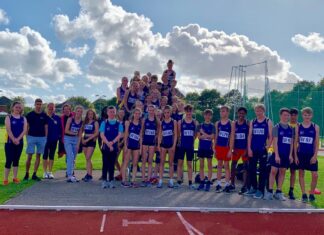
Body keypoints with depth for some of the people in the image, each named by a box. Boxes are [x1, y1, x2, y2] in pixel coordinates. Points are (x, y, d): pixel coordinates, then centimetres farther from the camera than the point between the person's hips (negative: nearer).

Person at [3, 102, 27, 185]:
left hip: (20, 142, 3)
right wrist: (13, 140, -19)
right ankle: (5, 179, 2)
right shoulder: (8, 117, -1)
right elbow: (8, 130, -10)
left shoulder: (23, 119, 7)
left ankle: (15, 178, 16)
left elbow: (25, 130, -3)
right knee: (9, 160, -4)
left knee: (16, 160, 9)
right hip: (9, 142, -3)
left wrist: (18, 139, -14)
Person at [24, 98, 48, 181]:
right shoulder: (30, 114, 2)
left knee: (38, 156, 5)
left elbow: (46, 127, 9)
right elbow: (26, 126, 3)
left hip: (41, 138, 2)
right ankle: (27, 174, 9)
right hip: (31, 137, -2)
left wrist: (45, 138, 4)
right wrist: (27, 137, -4)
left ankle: (34, 174, 12)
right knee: (29, 156, -4)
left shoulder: (44, 115, 7)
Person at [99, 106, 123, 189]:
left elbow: (120, 134, -3)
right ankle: (104, 181, 5)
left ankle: (111, 181, 10)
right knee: (105, 163, 0)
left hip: (114, 146, 1)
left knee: (112, 164, 5)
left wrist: (112, 142, -16)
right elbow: (102, 135, -4)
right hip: (105, 146, -1)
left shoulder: (119, 124, 5)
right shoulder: (104, 123, 3)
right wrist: (108, 144, -15)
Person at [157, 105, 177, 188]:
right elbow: (160, 135, 8)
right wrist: (158, 145, 1)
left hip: (171, 144, -2)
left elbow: (175, 134, -3)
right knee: (162, 162, 1)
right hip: (163, 144, 2)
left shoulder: (174, 122, -1)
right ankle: (160, 180, 3)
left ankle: (171, 180, 12)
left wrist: (174, 145, -11)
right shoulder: (161, 122, 5)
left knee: (171, 163, 6)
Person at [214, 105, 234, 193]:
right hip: (218, 147, 3)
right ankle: (218, 184, 13)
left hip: (226, 147, -3)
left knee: (226, 165, 2)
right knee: (219, 165, 8)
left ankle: (227, 185, 9)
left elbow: (232, 138, -6)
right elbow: (216, 136, 11)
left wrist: (230, 150, -11)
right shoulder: (217, 123, 7)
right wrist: (214, 148, 6)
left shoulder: (231, 123, -4)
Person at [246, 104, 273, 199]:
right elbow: (250, 136, 8)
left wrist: (267, 147, -11)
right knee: (251, 169, 7)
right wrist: (249, 148, 0)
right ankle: (253, 187, 20)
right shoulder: (252, 122, 10)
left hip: (263, 150, -3)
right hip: (253, 149, 4)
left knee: (262, 170, 1)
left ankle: (260, 190, 7)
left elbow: (270, 136, 1)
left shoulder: (268, 122, 2)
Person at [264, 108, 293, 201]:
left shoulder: (291, 129, 11)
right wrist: (276, 155, -14)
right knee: (273, 171, -5)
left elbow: (291, 143, 11)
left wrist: (290, 155, 3)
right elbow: (275, 142, -8)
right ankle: (270, 191, 1)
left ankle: (278, 192, 14)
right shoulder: (276, 127, -3)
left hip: (286, 155, 5)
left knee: (282, 172, 7)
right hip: (278, 153, -5)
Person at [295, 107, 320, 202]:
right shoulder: (298, 127, 0)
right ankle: (304, 194, 16)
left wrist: (315, 155, -8)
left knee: (315, 175, -3)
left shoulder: (315, 127, -1)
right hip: (301, 154, 1)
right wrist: (295, 155, -3)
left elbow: (317, 143, -2)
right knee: (301, 174, 6)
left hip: (311, 154, 0)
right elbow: (295, 142, 1)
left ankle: (311, 194, 15)